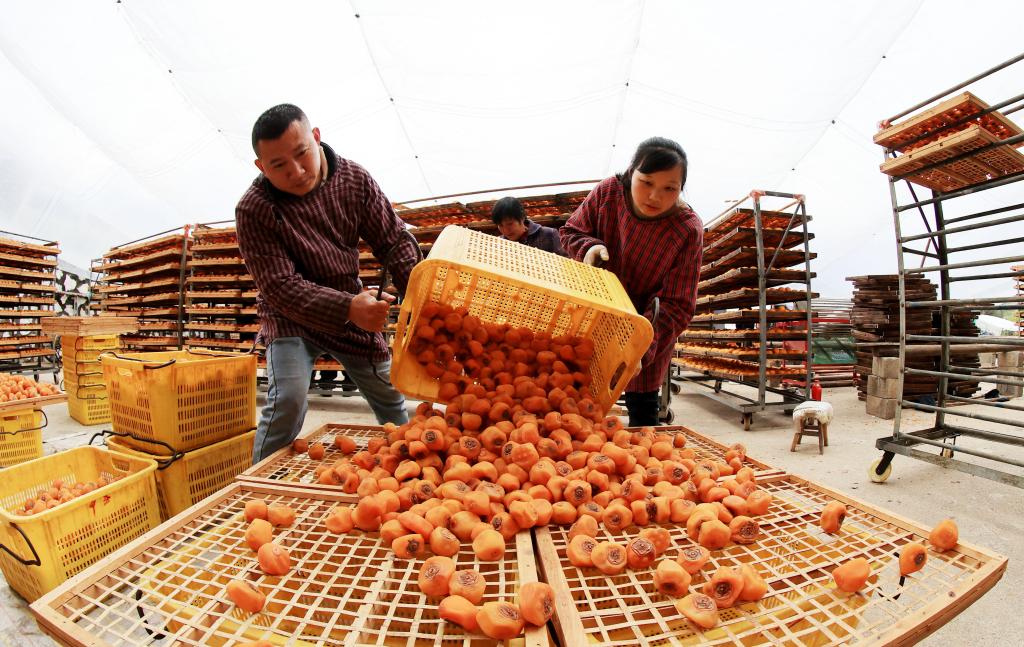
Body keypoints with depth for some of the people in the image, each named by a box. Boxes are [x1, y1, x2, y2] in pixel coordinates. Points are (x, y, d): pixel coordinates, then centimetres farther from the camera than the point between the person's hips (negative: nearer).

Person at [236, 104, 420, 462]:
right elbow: (280, 288, -26)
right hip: (290, 316, -3)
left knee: (389, 394, 10)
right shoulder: (253, 210, -21)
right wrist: (348, 308, -43)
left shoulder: (355, 179, -11)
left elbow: (394, 240, -9)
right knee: (288, 399, -23)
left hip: (352, 303, 3)